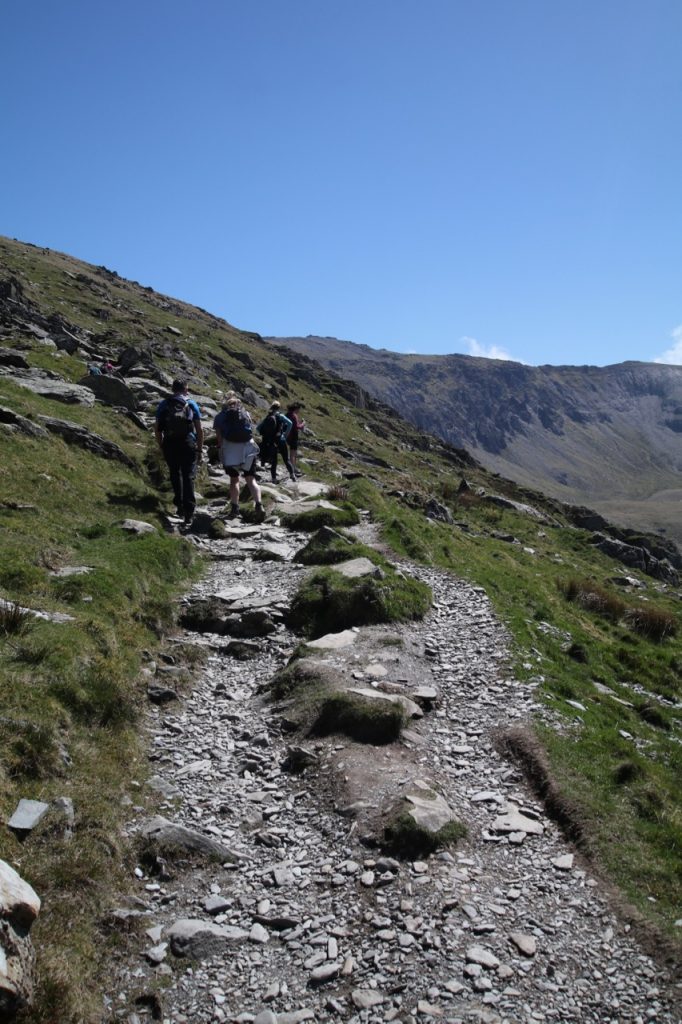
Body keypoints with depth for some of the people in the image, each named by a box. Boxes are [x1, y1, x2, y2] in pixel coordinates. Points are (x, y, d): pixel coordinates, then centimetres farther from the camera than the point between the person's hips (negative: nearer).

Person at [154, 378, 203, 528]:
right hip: (188, 445, -2)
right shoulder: (191, 404, 3)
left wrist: (162, 448, 14)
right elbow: (200, 430, 1)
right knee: (188, 477, 0)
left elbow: (157, 430, 6)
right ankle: (188, 514, -7)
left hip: (170, 445, 2)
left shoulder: (163, 405, 7)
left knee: (175, 475, 21)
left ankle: (180, 505, 25)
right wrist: (200, 450, 8)